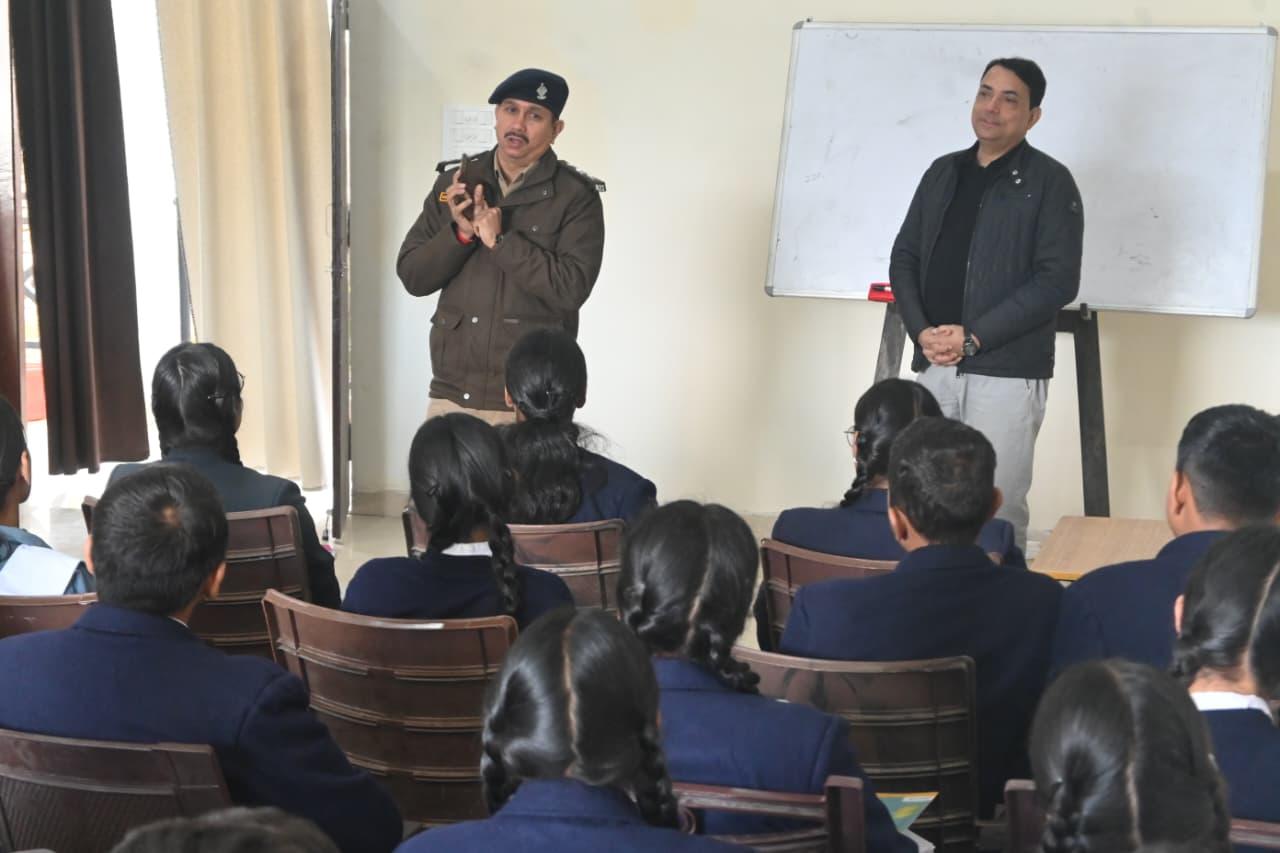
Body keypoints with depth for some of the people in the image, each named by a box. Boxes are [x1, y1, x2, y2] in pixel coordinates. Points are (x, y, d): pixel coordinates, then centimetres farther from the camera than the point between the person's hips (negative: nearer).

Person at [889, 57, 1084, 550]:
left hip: (1007, 374, -5)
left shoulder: (1049, 182, -2)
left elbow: (1058, 279, -10)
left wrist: (974, 337, -14)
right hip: (934, 368, 5)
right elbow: (904, 257, 15)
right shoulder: (943, 173, 16)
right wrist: (921, 331, -4)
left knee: (998, 514, -6)